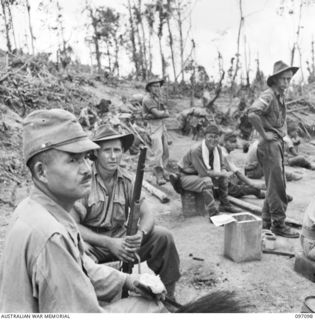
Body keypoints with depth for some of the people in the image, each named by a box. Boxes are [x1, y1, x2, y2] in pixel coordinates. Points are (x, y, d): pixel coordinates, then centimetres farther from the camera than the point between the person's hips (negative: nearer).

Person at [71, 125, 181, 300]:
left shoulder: (127, 180, -1)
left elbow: (148, 214, -5)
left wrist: (140, 234, -29)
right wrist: (109, 243, -27)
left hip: (120, 237, 4)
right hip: (92, 240, -4)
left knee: (163, 236, -13)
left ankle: (168, 297, 4)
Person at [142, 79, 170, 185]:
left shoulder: (158, 97, 16)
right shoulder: (147, 98, -9)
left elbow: (167, 114, 5)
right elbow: (157, 113, -19)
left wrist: (161, 113, -14)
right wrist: (164, 112, 0)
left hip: (162, 125, 8)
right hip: (153, 125, -8)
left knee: (165, 150, 10)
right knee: (157, 150, -15)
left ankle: (162, 170, 24)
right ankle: (159, 175, -13)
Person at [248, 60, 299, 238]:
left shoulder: (281, 97, 15)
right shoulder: (268, 96, -15)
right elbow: (252, 114, -32)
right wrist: (264, 134, -23)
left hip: (279, 143, 10)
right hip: (270, 145, -10)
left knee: (274, 185, 14)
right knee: (277, 186, -6)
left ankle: (267, 221, 25)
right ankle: (278, 224, 4)